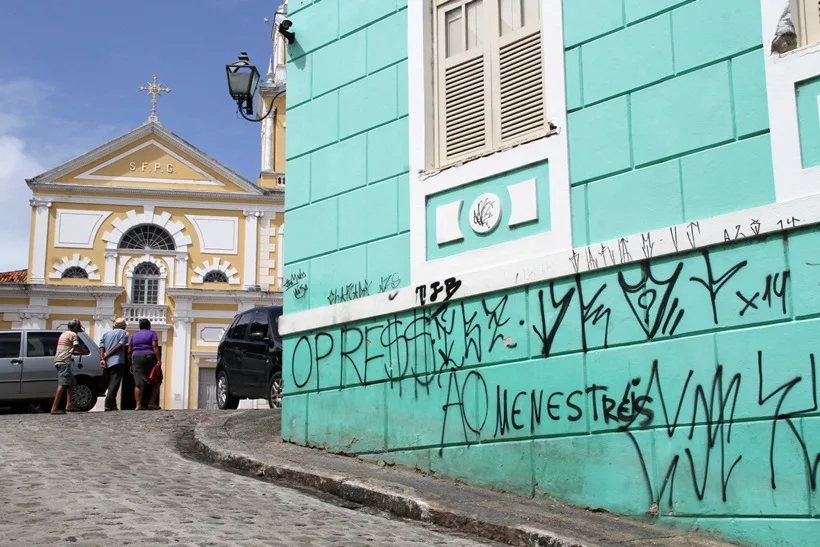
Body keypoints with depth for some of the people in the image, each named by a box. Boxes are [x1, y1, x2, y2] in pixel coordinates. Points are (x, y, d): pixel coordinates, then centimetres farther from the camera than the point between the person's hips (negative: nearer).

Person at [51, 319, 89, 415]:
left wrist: (81, 352, 24)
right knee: (62, 384, -16)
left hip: (58, 361, 10)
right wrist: (85, 351, 4)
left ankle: (69, 405, 11)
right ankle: (54, 408, -24)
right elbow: (77, 347, -14)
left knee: (71, 381, 17)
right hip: (64, 361, -10)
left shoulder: (64, 334, 27)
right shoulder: (73, 335, -2)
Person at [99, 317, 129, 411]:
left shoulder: (106, 334, 21)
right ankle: (108, 405, -22)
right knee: (114, 384, -10)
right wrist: (107, 355, -5)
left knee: (111, 384, 15)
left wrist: (102, 359, -5)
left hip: (107, 363, 5)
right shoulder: (124, 333, 7)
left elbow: (101, 347, 6)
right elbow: (120, 345, -8)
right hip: (117, 362, -5)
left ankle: (113, 405, 14)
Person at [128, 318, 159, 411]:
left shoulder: (134, 335, 22)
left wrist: (131, 365, 21)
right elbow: (155, 346, -5)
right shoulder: (152, 333, 10)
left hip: (136, 358, 3)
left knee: (139, 383, -4)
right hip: (149, 357, -3)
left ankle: (138, 405, -14)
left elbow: (129, 351, 16)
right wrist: (158, 360, -11)